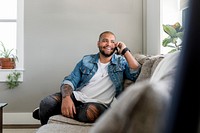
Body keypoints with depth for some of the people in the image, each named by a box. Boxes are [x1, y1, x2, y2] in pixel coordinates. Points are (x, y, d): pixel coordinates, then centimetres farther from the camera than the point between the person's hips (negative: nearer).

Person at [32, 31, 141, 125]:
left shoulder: (121, 62, 11)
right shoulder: (87, 60, 14)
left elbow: (136, 74, -7)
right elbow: (69, 81, 6)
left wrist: (125, 51, -6)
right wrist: (66, 97, -16)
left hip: (98, 103, -1)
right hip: (77, 96, 2)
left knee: (90, 112, -39)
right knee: (46, 103, -24)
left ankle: (59, 110, -10)